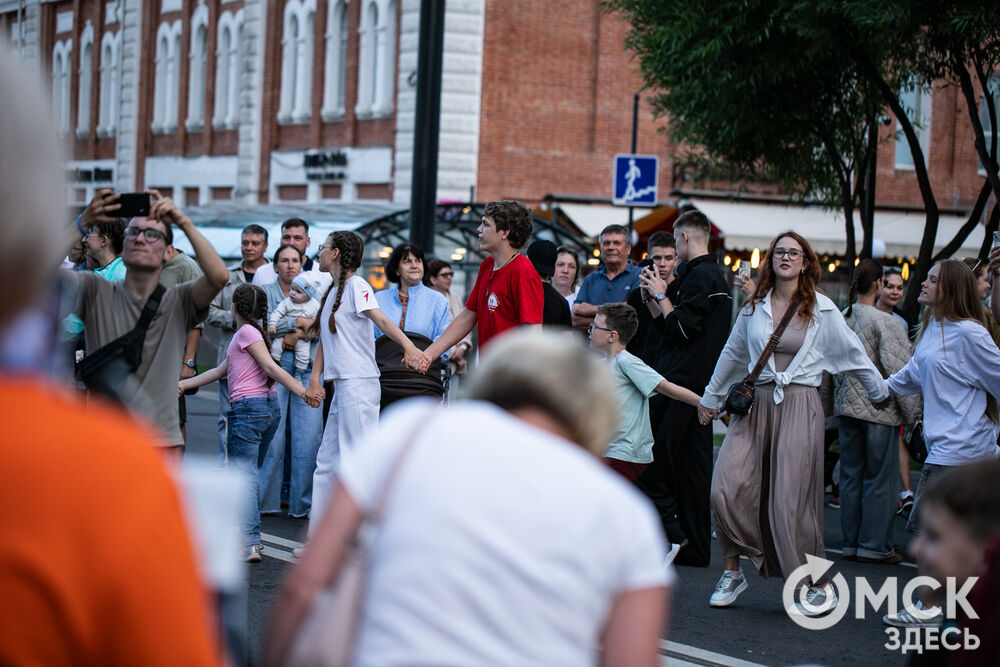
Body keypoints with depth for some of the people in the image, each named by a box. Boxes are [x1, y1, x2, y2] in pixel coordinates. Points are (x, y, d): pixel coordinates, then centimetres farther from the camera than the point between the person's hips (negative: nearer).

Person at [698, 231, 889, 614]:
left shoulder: (822, 309, 2)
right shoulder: (754, 307, 11)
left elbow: (853, 354, 10)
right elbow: (733, 354, 24)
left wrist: (881, 393, 17)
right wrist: (711, 399, 31)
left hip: (799, 407, -3)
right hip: (756, 403, 3)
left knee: (791, 501, -6)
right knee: (725, 489, -11)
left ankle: (820, 586, 7)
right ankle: (732, 572, 6)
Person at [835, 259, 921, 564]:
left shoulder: (839, 320, 4)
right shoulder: (882, 321, -14)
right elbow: (897, 369, -16)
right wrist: (912, 412, -9)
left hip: (848, 407, 6)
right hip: (879, 410, -6)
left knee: (851, 476, 11)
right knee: (880, 479, 1)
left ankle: (851, 543, 16)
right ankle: (874, 546, 3)